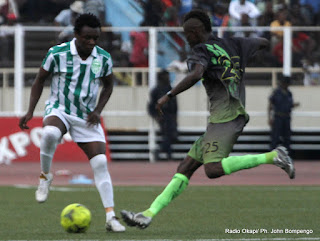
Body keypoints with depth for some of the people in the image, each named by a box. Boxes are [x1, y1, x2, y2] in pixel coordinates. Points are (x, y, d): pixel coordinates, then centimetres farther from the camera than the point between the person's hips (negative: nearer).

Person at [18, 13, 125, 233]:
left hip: (87, 116, 3)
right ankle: (45, 177, -12)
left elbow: (108, 84, 14)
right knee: (50, 134, -38)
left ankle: (110, 216, -10)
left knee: (100, 162, -11)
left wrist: (98, 110, -1)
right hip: (59, 110, -3)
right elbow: (40, 80, 2)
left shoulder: (104, 58, -4)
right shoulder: (57, 54, -11)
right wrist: (30, 112, -4)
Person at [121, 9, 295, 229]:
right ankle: (148, 215, 0)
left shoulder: (201, 52, -3)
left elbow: (196, 75, -25)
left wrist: (169, 96, -20)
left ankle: (272, 157, -21)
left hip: (224, 118, -10)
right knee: (186, 167, 4)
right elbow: (262, 43, 35)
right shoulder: (231, 45, 20)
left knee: (213, 169, -25)